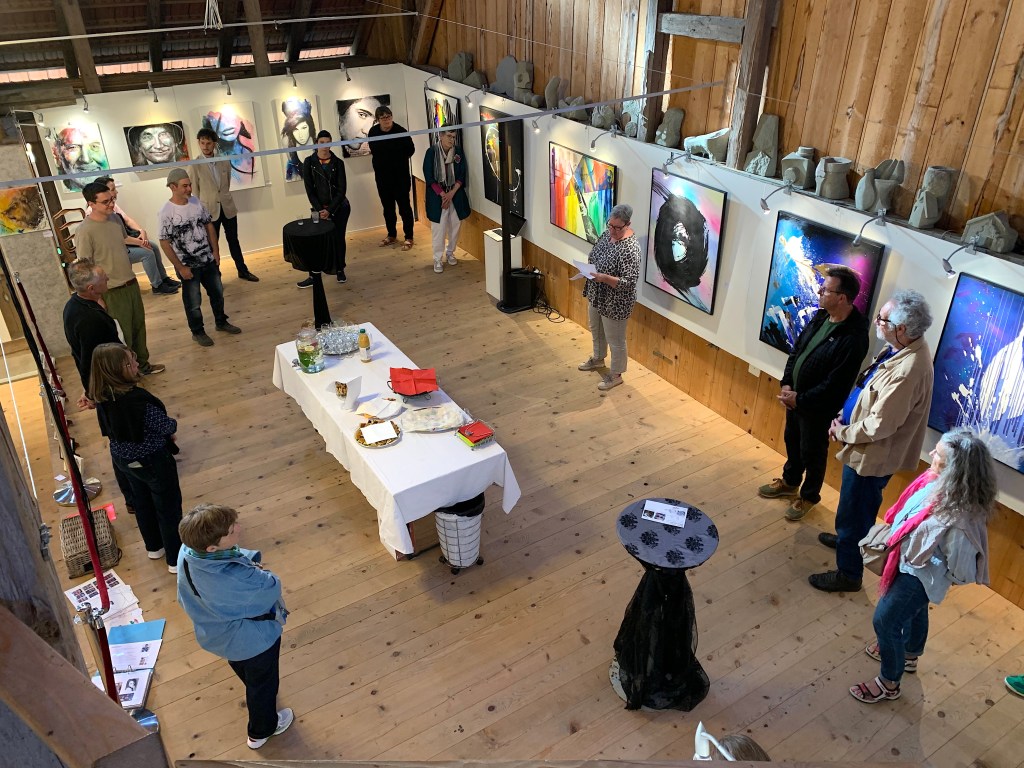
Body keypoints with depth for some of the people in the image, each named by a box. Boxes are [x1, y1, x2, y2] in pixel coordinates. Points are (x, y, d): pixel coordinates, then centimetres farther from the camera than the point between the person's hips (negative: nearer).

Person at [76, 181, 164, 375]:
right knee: (122, 334, 5)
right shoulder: (85, 231, -21)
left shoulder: (115, 218, 1)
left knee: (139, 326, 20)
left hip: (132, 283, 7)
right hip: (112, 292, -7)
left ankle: (143, 363, 38)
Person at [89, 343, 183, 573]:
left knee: (142, 502, 27)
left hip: (122, 458, 7)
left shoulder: (101, 397, -11)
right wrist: (173, 425, 3)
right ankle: (176, 559, 26)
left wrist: (163, 431, 6)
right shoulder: (137, 399, -35)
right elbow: (167, 426, -22)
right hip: (152, 460, -7)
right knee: (168, 507, 12)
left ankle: (154, 547, 48)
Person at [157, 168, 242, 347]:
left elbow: (209, 226, 9)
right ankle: (198, 332, 26)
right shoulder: (166, 212, -18)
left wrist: (216, 251, 4)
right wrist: (180, 267, -15)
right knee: (193, 302, 7)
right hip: (188, 266, -5)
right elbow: (165, 243, -15)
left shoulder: (196, 202, -2)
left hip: (208, 260, 5)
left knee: (217, 293, 19)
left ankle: (221, 322, 39)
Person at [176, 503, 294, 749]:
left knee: (244, 671, 38)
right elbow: (272, 589, -25)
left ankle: (256, 700, 70)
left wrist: (246, 560, -17)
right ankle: (261, 731, 53)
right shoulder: (237, 579, -47)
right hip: (253, 639, -7)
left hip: (216, 634, 7)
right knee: (263, 683, 25)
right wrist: (257, 571, -8)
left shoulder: (187, 553, -26)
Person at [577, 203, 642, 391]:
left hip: (614, 303, -9)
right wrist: (588, 265, -6)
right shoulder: (607, 233, -2)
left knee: (615, 340, 10)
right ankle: (598, 359, 53)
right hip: (596, 295, 9)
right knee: (596, 330, 29)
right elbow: (593, 255, 14)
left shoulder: (630, 248, -29)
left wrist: (605, 278, -37)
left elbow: (629, 282, -30)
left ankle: (616, 375, 29)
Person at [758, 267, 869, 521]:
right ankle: (790, 482, 49)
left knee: (812, 453, 13)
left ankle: (809, 496, 37)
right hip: (795, 397, 8)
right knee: (792, 441, 26)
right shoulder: (821, 316, -4)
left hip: (818, 407, -8)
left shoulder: (853, 337, -28)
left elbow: (836, 384, -26)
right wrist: (786, 384, -4)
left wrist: (800, 399, -19)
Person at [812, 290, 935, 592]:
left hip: (873, 455, -9)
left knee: (854, 513, 8)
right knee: (853, 507, 30)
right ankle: (847, 538, 54)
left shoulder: (908, 370, -34)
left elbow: (879, 426, -29)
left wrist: (843, 433, -14)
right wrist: (844, 416, 3)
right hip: (868, 450, 9)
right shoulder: (902, 349, -3)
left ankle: (848, 574, 26)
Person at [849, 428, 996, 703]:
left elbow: (961, 572, -27)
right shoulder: (939, 481, -19)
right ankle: (909, 656, 62)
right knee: (914, 612, 32)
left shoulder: (960, 517, -40)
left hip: (919, 574, -8)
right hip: (909, 563, 8)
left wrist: (925, 562, -17)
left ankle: (889, 684, 36)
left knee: (885, 621, 10)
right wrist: (892, 533, 1)